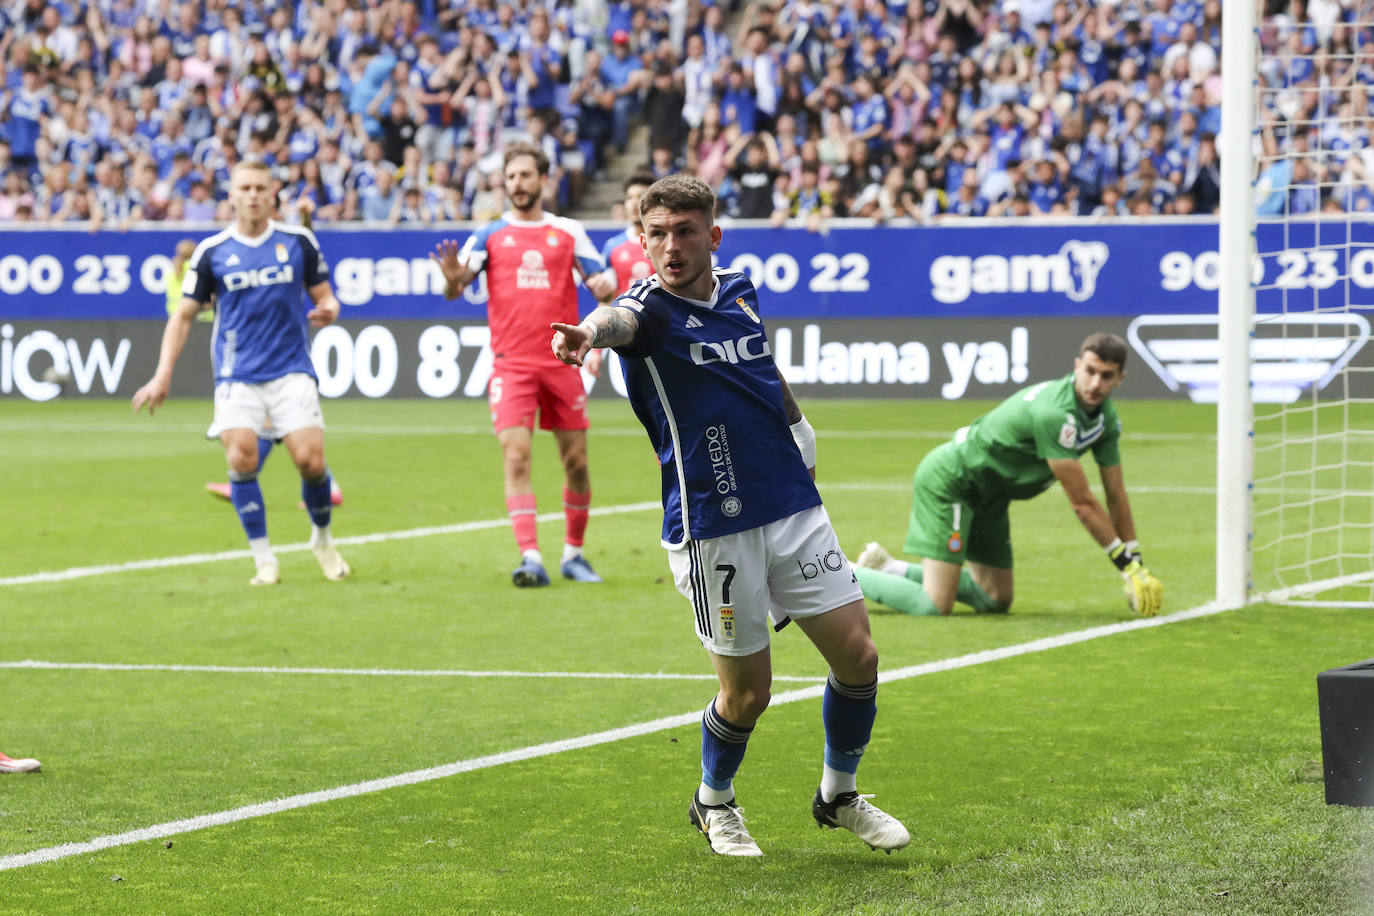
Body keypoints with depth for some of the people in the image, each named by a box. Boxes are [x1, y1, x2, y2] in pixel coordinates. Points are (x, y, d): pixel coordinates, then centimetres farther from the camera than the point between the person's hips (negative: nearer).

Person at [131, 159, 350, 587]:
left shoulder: (299, 241, 4)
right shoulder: (211, 252, 3)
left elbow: (324, 296, 12)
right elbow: (184, 314, 7)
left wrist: (327, 310, -13)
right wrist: (163, 375, 0)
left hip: (291, 371, 0)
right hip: (237, 375, 0)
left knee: (310, 459, -13)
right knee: (241, 458, -18)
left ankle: (322, 539, 16)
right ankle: (264, 560, -5)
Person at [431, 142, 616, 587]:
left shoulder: (568, 231, 9)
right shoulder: (490, 235, 6)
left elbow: (600, 281, 8)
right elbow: (455, 288, -3)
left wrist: (604, 286, -16)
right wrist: (453, 279, -27)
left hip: (562, 363, 2)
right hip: (512, 365, -2)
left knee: (576, 462, 5)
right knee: (516, 457, -14)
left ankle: (574, 553, 22)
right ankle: (530, 559, -19)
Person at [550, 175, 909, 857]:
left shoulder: (739, 291, 6)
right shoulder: (651, 307, -12)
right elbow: (620, 319, -39)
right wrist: (588, 331, -61)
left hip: (795, 510, 5)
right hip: (713, 531, -5)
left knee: (857, 655, 2)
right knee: (747, 691, 1)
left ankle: (839, 795, 26)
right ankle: (713, 803, 30)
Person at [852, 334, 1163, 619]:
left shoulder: (1106, 416, -5)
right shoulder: (1054, 413, -33)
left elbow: (1116, 496, 4)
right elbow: (1082, 503, -28)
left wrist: (1137, 568, 1)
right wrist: (1128, 565, -21)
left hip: (987, 496, 10)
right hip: (949, 480, -10)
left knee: (997, 601, 16)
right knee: (936, 605, -19)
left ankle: (886, 568, 27)